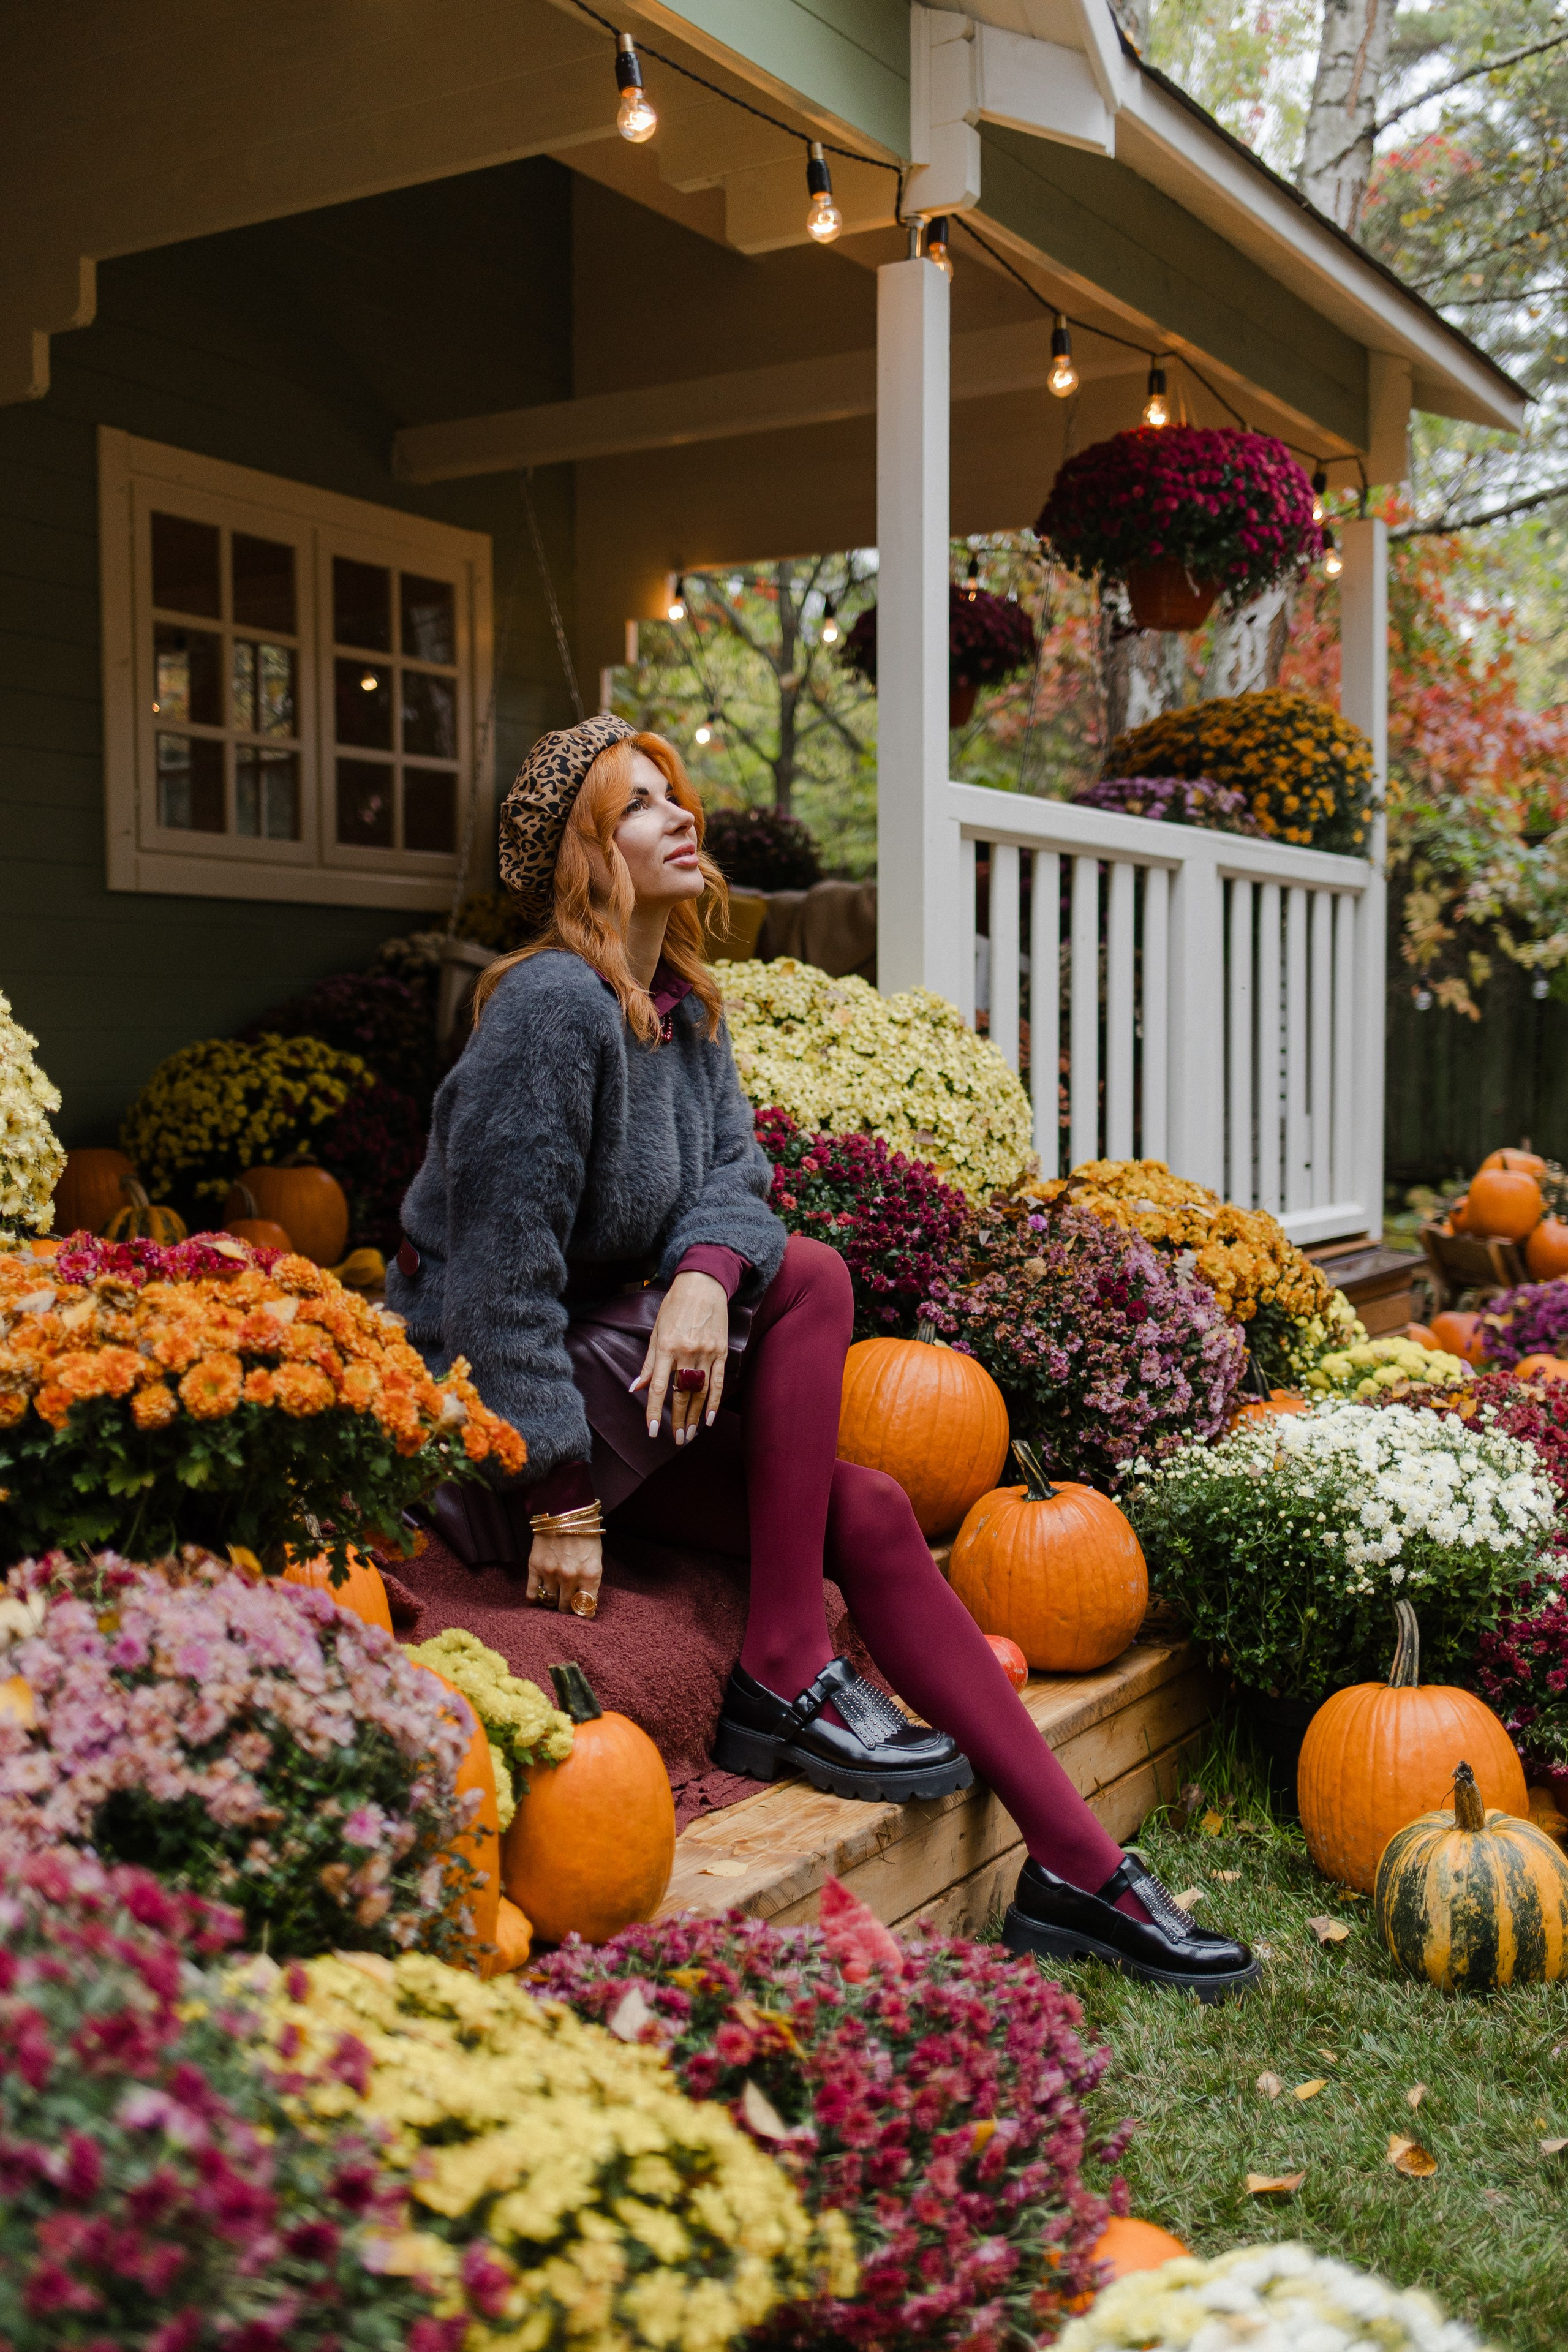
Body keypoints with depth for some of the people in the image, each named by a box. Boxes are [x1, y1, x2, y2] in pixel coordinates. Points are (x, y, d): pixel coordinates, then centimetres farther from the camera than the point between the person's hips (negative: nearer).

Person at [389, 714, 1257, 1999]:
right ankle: (784, 1683, -15)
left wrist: (706, 1272, -27)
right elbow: (501, 1264, -23)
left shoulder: (684, 1008, 9)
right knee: (810, 1279, -20)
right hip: (488, 1411, -8)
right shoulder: (554, 1004, -19)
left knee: (871, 1513, -6)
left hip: (613, 1384, 8)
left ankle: (1079, 1869, -2)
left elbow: (732, 1168, -3)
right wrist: (556, 1498, -25)